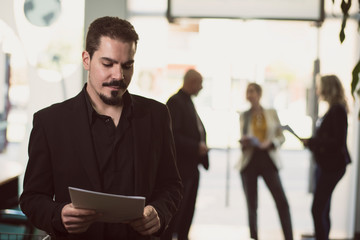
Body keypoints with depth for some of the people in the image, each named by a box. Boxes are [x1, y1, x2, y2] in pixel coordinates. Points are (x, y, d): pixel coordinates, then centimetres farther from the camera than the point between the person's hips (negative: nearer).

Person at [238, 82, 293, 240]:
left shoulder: (271, 114, 5)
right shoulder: (244, 116, 9)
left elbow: (281, 137, 8)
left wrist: (270, 143, -11)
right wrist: (243, 143, -8)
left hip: (268, 160, -1)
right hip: (249, 162, 1)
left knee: (282, 202, -10)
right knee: (252, 205, 5)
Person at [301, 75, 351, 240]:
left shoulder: (338, 111, -17)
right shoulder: (332, 110, 12)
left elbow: (338, 142, -22)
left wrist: (311, 142, -18)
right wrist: (311, 142, 4)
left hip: (332, 166, -10)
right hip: (324, 164, 10)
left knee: (318, 209, -9)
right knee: (322, 210, 17)